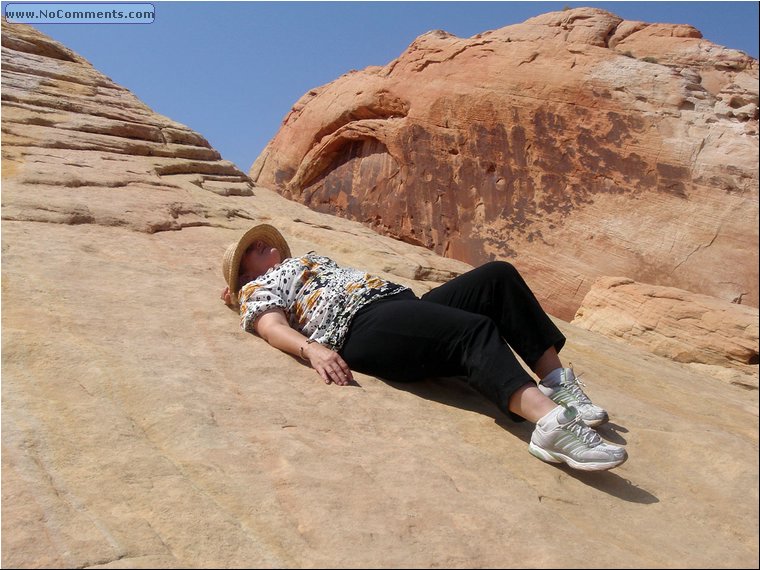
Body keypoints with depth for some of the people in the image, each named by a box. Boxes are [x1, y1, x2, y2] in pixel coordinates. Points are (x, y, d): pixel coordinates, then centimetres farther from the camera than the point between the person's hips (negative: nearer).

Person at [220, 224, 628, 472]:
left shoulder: (308, 259, 41)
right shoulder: (258, 289, 16)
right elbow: (273, 327, -4)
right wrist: (312, 349, -23)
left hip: (405, 304, 8)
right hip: (365, 326, -8)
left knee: (498, 275, -10)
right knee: (474, 329, -32)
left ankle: (556, 380, -17)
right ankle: (551, 419, -50)